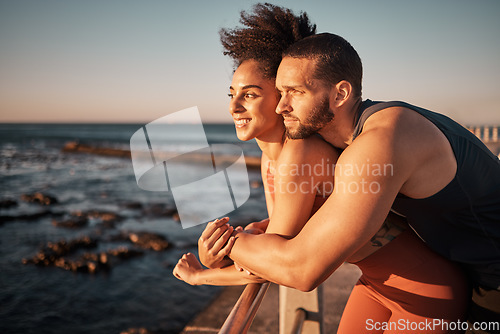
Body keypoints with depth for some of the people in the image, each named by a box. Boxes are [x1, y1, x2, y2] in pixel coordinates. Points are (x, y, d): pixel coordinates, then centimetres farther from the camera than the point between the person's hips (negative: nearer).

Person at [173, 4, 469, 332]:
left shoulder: (301, 152, -31)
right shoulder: (270, 158, -3)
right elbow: (279, 231, 1)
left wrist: (201, 275, -8)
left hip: (430, 288, -7)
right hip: (378, 279, 7)